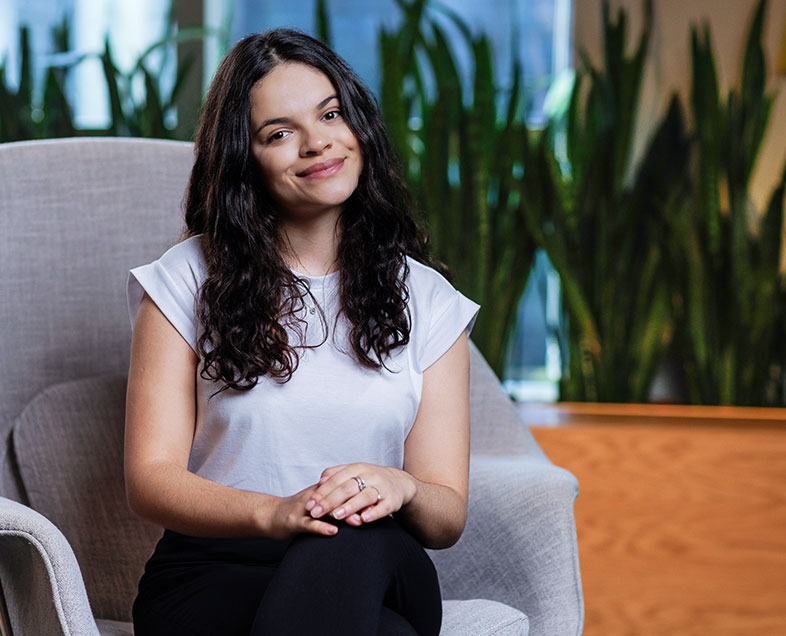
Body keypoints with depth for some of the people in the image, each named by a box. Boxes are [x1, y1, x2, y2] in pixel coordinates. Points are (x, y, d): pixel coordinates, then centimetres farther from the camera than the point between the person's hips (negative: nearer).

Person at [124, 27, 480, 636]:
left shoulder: (426, 301, 11)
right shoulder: (188, 281, 6)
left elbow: (448, 515, 7)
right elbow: (151, 477, -1)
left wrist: (399, 488, -19)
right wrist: (274, 513, -21)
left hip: (379, 573, 3)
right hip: (214, 579, -3)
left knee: (355, 543, -38)